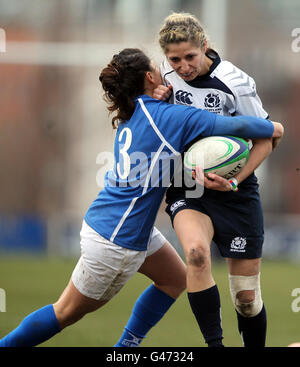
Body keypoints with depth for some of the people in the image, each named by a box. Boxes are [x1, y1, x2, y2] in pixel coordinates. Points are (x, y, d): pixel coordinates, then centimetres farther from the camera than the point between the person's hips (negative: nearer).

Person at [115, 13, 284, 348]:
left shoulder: (234, 82, -15)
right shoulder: (167, 73, -3)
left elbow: (265, 139, -5)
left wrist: (235, 180, -19)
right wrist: (156, 97, -7)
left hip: (235, 193, -2)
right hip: (187, 190, 2)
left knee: (246, 297, 0)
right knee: (196, 251, -32)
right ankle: (214, 344, -26)